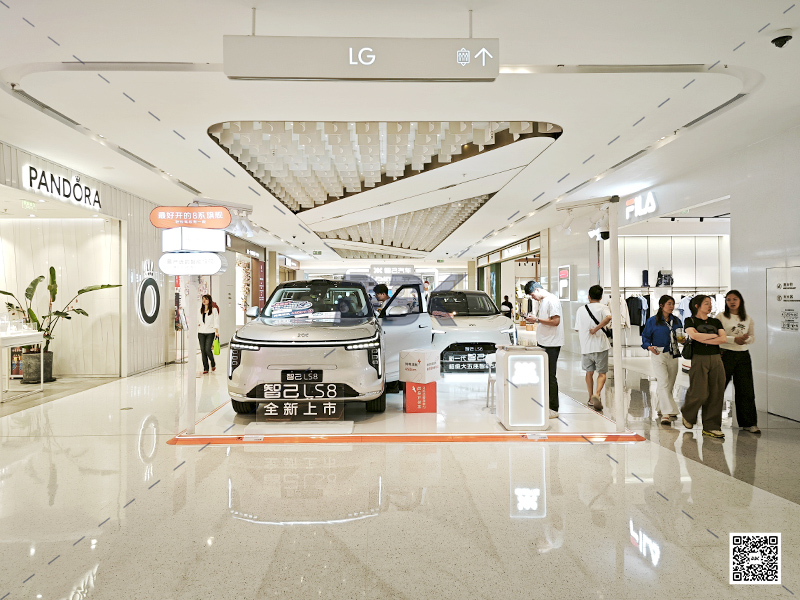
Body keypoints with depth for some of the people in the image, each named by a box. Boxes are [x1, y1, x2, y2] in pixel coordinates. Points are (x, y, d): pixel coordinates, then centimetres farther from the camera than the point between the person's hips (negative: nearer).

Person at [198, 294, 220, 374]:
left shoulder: (214, 310, 1)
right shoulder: (200, 310, 14)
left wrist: (216, 331, -11)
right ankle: (205, 368, 8)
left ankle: (213, 363, 15)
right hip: (201, 332, 4)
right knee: (203, 350, 1)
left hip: (210, 332, -4)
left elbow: (216, 321, -3)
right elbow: (199, 321, 21)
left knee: (207, 349, -12)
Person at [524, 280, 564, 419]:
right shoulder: (542, 301, 17)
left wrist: (537, 319, -18)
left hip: (551, 344, -10)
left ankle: (553, 409, 1)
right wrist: (534, 318, 11)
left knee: (550, 376, -6)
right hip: (543, 343, 10)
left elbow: (555, 321, -21)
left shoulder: (552, 300, -14)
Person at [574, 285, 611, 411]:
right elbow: (609, 317, -25)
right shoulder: (603, 308, -2)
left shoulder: (581, 309, 8)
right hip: (600, 345, -3)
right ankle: (597, 394, -19)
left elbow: (578, 329, 11)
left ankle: (591, 398, 21)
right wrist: (596, 329, -18)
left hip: (585, 346, 3)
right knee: (602, 373, 3)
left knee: (589, 373, 16)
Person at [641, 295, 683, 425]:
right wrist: (649, 347, -20)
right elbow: (645, 337, -2)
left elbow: (680, 338, 19)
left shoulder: (677, 321, 11)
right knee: (664, 383, -15)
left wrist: (682, 340, -4)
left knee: (670, 385, 10)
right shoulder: (652, 321, -3)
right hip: (658, 355, -5)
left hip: (673, 356, 5)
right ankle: (667, 413, -17)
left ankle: (662, 409, 26)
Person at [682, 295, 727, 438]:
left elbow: (724, 339, 1)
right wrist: (714, 335, -4)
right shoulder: (690, 321, 4)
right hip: (699, 359, -4)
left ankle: (710, 427, 9)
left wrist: (703, 339, -8)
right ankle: (687, 415, 22)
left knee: (716, 394, 0)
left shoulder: (715, 322, 15)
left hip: (716, 359, 4)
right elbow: (694, 335, -15)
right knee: (700, 393, -8)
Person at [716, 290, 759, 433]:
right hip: (726, 354, -3)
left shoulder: (748, 318, 10)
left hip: (743, 355, 3)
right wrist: (734, 339, -20)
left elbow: (753, 337, 11)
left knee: (746, 389, 3)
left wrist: (746, 339, -12)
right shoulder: (721, 316, -1)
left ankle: (748, 423, 13)